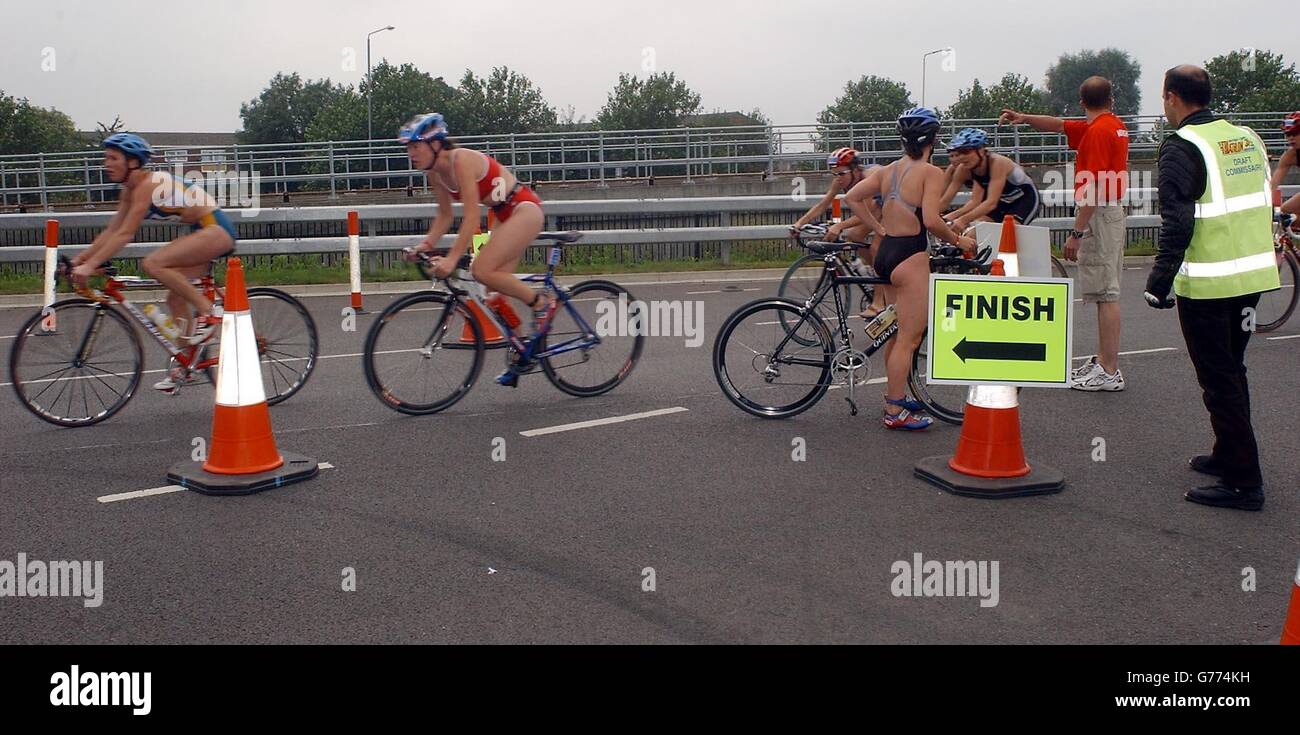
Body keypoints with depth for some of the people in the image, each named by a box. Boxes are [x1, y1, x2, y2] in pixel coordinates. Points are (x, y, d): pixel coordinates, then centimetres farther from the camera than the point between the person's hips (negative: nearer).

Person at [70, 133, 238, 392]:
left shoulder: (148, 184, -19)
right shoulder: (131, 188, 9)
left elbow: (125, 234, -24)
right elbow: (112, 230, 11)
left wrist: (91, 265, -25)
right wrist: (81, 258, 3)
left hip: (217, 229, -10)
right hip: (202, 232, 10)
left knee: (153, 263, -24)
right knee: (176, 297, 6)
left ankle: (208, 312, -14)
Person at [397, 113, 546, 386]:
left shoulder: (462, 161, -24)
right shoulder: (435, 172, 1)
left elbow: (472, 216, -30)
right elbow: (445, 214, 9)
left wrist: (452, 258, -35)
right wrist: (427, 244, -7)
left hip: (525, 209, -9)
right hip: (506, 216, 9)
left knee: (483, 270, -22)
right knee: (497, 290, 4)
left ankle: (542, 302, -4)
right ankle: (523, 353, 16)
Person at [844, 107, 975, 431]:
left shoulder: (889, 170, 10)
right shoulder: (931, 172, -11)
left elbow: (852, 198, 9)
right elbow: (931, 220, -22)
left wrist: (879, 229, 13)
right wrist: (958, 240, -7)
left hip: (885, 252, 8)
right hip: (910, 255, -8)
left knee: (898, 332, 20)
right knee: (909, 337, -1)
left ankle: (896, 396, 31)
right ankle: (895, 411, 4)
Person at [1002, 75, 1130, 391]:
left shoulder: (1097, 131, -15)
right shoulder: (1116, 126, 15)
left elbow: (1092, 188, -21)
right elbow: (1060, 126, 22)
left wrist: (1077, 232, -21)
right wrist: (1024, 118, 10)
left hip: (1099, 217, -10)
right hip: (1113, 213, 10)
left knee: (1106, 294, -8)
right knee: (1107, 292, 14)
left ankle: (1109, 372, -5)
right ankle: (1103, 360, 22)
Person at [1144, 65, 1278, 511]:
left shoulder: (1182, 146, -12)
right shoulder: (1246, 137, 12)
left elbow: (1177, 222, -20)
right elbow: (1264, 205, 18)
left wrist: (1159, 280, -16)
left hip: (1208, 284, -8)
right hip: (1255, 274, 8)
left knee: (1219, 381, -2)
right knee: (1232, 371, 21)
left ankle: (1243, 482, 2)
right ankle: (1228, 456, 33)